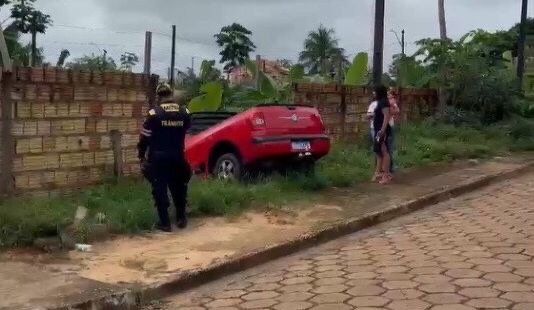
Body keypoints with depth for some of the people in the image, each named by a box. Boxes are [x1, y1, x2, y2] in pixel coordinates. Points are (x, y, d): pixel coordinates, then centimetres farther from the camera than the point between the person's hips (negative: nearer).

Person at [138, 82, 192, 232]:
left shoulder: (154, 114, -12)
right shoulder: (185, 113, -1)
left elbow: (144, 137, -7)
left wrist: (141, 156, 5)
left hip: (158, 158, -3)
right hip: (177, 157, 4)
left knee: (160, 189, 5)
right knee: (178, 187, 19)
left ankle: (165, 223, 6)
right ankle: (181, 218, 26)